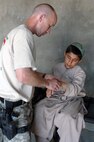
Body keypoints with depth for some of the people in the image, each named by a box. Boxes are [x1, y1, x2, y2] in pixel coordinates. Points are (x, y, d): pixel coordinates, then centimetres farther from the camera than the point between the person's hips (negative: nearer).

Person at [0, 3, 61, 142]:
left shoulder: (19, 32, 14)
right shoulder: (24, 34, -19)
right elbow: (23, 75, -28)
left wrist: (44, 76, 13)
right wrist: (46, 83, -11)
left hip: (13, 102, 10)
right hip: (13, 105, -10)